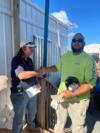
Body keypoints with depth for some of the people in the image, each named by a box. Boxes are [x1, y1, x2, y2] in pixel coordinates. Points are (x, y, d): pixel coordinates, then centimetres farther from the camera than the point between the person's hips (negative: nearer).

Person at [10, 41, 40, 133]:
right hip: (20, 93, -7)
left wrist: (37, 84, 2)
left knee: (32, 112, 24)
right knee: (19, 117, 5)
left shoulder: (29, 60, 8)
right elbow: (21, 75, -32)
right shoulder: (16, 60, -17)